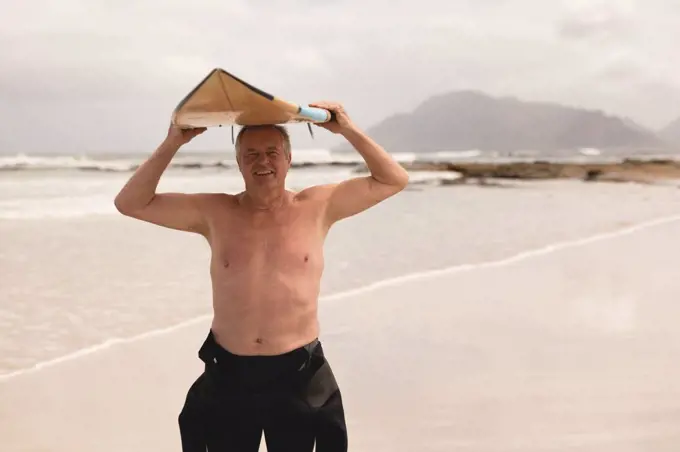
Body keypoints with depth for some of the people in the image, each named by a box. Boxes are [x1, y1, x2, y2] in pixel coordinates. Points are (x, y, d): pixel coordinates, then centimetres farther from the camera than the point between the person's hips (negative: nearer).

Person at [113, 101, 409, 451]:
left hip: (298, 376, -1)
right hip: (227, 375, 1)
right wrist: (172, 143, -11)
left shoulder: (318, 207, -1)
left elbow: (394, 180, 1)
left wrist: (349, 130, -11)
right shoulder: (214, 213, -1)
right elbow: (130, 204, -2)